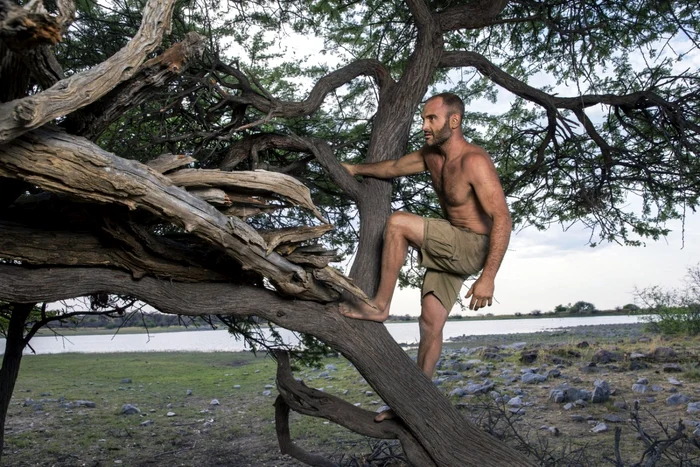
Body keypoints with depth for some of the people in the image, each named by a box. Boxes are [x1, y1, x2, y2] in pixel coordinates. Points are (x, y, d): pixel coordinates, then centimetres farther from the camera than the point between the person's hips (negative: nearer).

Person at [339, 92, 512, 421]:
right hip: (448, 251, 8)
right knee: (430, 322, 7)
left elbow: (502, 219, -28)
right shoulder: (431, 155, 4)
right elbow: (394, 168, 23)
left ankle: (380, 306, -11)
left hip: (473, 248, -8)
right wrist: (357, 169, 27)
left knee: (398, 223, -22)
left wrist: (487, 277, -32)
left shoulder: (474, 161, -22)